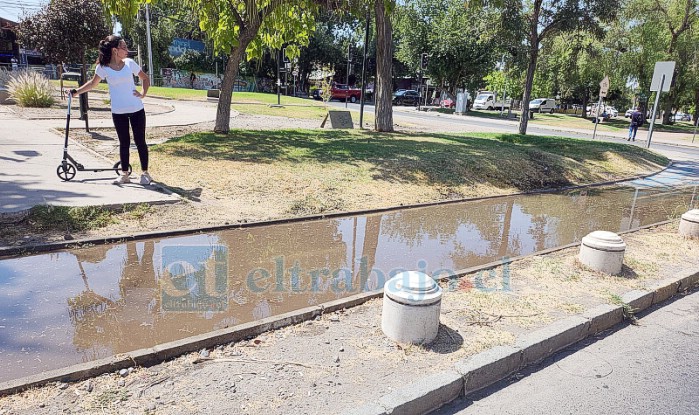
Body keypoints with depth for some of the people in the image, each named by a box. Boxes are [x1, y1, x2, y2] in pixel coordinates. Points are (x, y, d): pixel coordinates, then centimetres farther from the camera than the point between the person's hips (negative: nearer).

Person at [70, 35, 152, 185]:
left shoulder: (130, 63, 2)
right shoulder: (103, 67, -2)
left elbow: (145, 78, 13)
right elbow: (93, 83, 11)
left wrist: (143, 93, -1)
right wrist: (76, 92, 5)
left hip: (137, 110, 0)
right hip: (118, 112, 0)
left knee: (140, 141, 2)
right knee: (124, 143, 6)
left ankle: (145, 173, 10)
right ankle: (124, 174, 17)